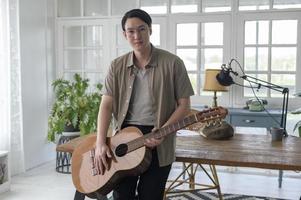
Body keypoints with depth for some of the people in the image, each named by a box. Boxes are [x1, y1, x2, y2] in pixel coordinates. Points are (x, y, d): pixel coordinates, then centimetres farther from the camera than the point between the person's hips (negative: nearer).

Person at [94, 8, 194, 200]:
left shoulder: (172, 63, -6)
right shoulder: (117, 66, 4)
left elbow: (184, 105, -4)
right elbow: (106, 105, -1)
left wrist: (163, 131, -17)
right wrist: (100, 143, -11)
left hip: (158, 141, -2)